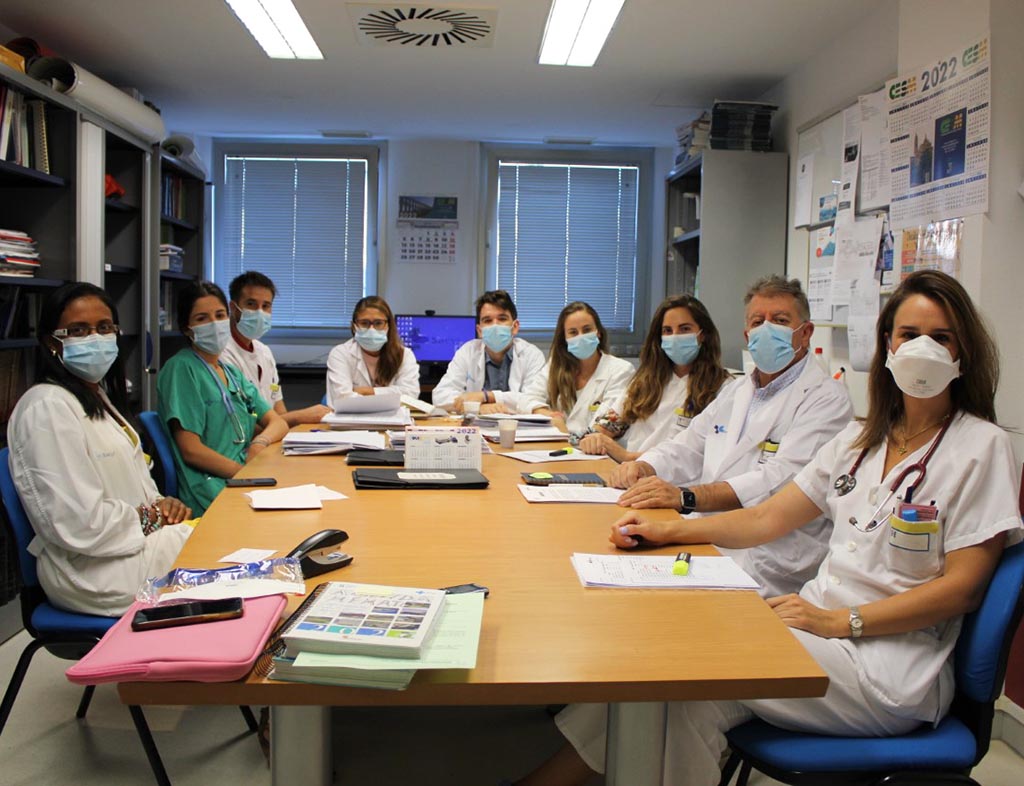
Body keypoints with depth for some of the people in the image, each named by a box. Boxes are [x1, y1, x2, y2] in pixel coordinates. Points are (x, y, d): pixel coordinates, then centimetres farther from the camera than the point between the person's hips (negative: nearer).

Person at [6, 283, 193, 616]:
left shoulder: (98, 395, 14)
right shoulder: (48, 407, -18)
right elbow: (80, 524, -25)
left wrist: (160, 503, 1)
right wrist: (150, 516, -11)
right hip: (92, 570, -9)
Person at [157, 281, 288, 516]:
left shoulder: (233, 374, 20)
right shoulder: (181, 369, -3)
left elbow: (279, 423, 18)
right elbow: (191, 450, -10)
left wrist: (260, 443, -5)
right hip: (212, 490, -7)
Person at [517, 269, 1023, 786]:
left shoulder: (981, 446, -4)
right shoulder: (864, 437, 13)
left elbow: (961, 584, -10)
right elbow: (768, 518, 9)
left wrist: (839, 621, -20)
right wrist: (666, 530, -3)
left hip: (892, 662, -5)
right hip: (822, 619, 5)